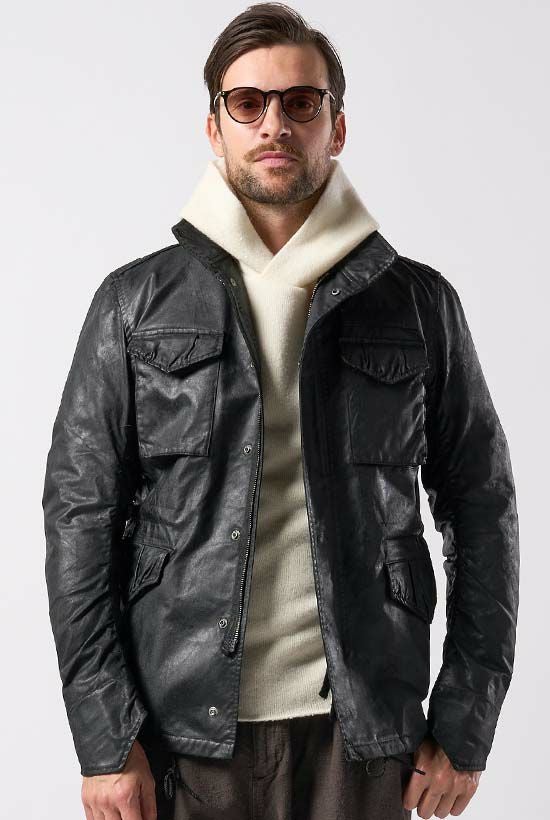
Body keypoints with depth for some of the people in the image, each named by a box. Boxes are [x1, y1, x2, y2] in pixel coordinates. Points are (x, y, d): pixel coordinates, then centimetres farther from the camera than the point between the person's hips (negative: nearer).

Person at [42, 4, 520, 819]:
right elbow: (80, 516, -1)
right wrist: (105, 739, -6)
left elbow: (481, 512, 3)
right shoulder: (135, 303, 1)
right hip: (188, 727, 0)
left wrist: (463, 725, -1)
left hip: (362, 729, 1)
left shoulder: (420, 303, 2)